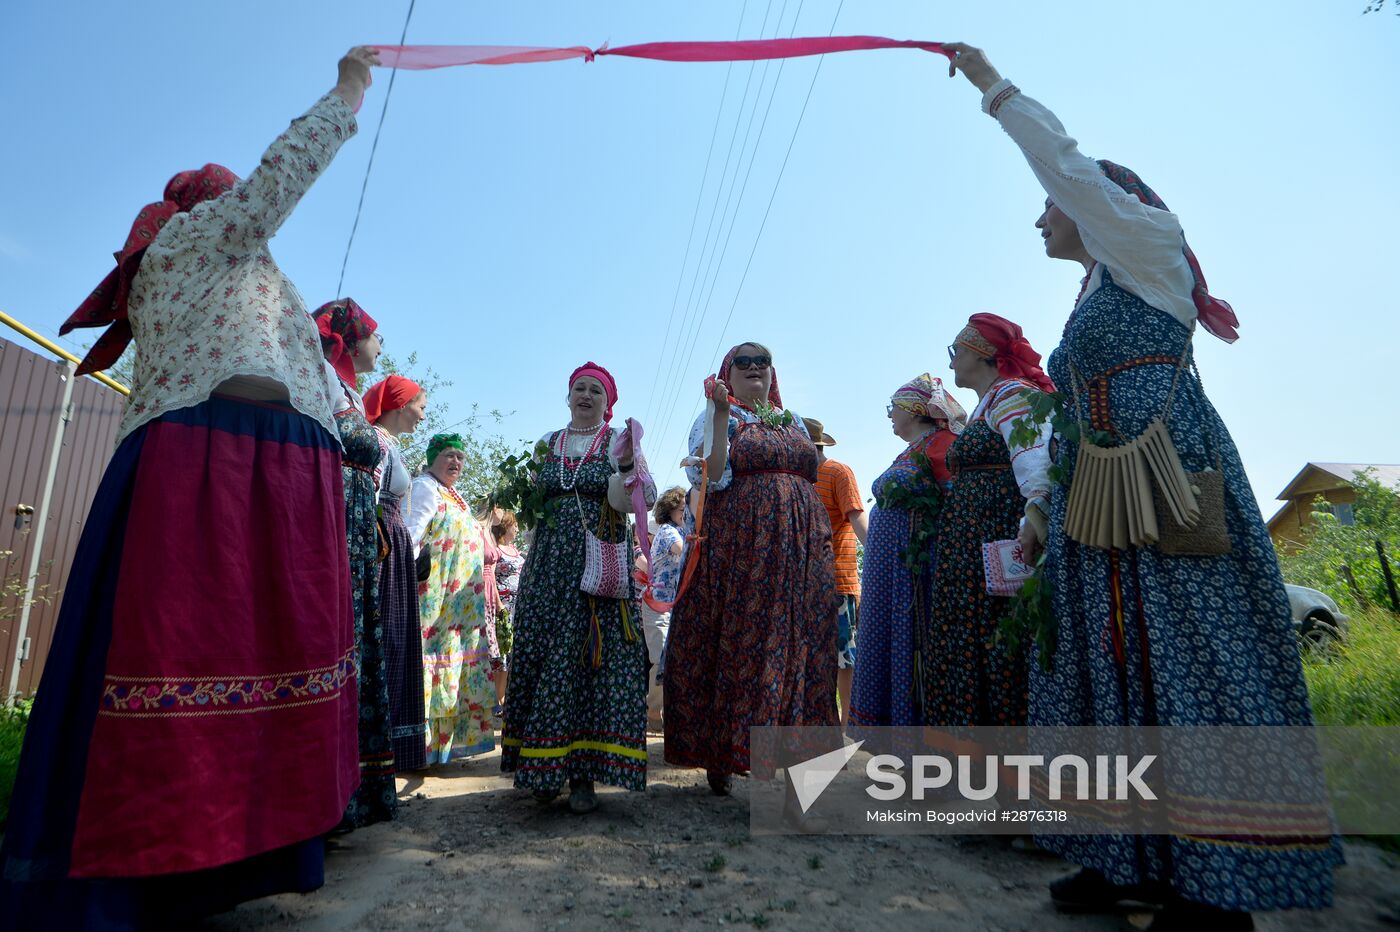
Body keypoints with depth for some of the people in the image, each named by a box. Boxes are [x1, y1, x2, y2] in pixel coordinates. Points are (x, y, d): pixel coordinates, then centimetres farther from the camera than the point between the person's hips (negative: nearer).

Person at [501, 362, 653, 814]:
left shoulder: (618, 441, 4)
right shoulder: (546, 444, 15)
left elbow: (625, 503, -11)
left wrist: (625, 464, -28)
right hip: (549, 564, 4)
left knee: (594, 656, -5)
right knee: (541, 654, 2)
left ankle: (583, 770, 5)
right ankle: (544, 765, 16)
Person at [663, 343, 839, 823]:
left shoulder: (793, 419, 20)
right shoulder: (715, 417, 7)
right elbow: (711, 477, -12)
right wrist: (722, 413, -15)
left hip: (801, 548, 4)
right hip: (737, 546, -4)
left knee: (797, 648, -3)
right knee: (737, 644, -4)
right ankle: (718, 753, 13)